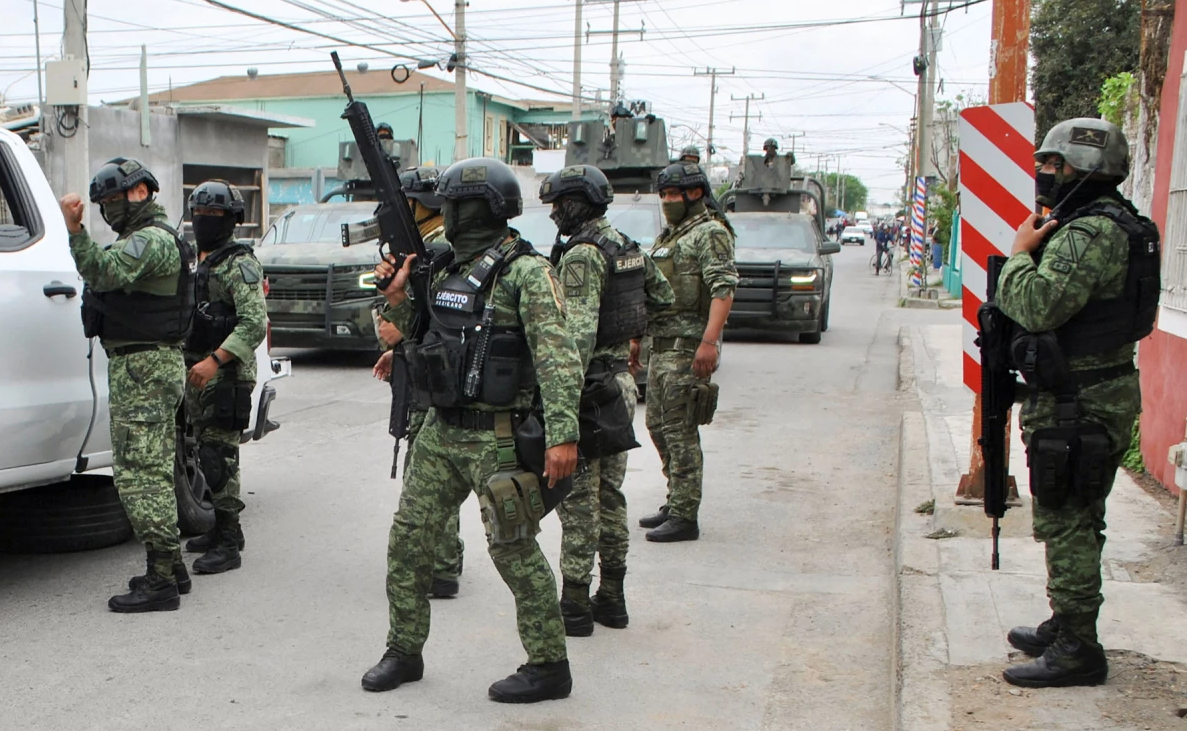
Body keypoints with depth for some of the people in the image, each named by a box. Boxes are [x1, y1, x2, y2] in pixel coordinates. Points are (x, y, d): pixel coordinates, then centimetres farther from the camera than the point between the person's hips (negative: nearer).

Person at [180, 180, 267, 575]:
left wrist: (215, 359, -28)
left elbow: (255, 324, -21)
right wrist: (191, 363, 14)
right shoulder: (196, 261, 16)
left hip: (227, 375, -9)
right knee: (208, 454, 14)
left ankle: (228, 545, -5)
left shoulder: (239, 264, -11)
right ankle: (223, 530, 26)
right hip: (197, 372, 9)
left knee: (220, 458, -9)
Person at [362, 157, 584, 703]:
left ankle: (549, 667, 13)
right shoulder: (446, 269, 12)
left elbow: (558, 355, -21)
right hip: (440, 433, 8)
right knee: (408, 539, 11)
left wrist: (562, 433, -29)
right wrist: (396, 296, 5)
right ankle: (404, 652, 26)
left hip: (497, 438, -8)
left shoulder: (525, 271, -13)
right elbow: (418, 338, 23)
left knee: (515, 552, -1)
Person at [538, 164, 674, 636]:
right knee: (609, 494, 15)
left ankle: (575, 605, 4)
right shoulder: (628, 247, 10)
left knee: (577, 499, -2)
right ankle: (612, 597, 23)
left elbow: (579, 333, -26)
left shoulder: (582, 255, -17)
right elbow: (663, 298, 23)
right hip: (622, 381, 9)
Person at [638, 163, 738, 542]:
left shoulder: (710, 233, -8)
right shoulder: (666, 237, 21)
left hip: (688, 348, -10)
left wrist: (709, 342, -28)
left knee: (680, 432, -9)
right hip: (661, 346, 10)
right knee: (658, 426, 14)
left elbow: (724, 289, -19)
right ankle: (675, 503, 24)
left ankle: (684, 518, -4)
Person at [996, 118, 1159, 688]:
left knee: (1065, 526, -4)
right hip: (1099, 394, 11)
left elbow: (1038, 305, -30)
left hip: (1075, 405, -11)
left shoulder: (1089, 233, -20)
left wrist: (1020, 253, -14)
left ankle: (1077, 650, 3)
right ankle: (1066, 627, 31)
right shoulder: (1115, 225, 16)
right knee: (1078, 525, 18)